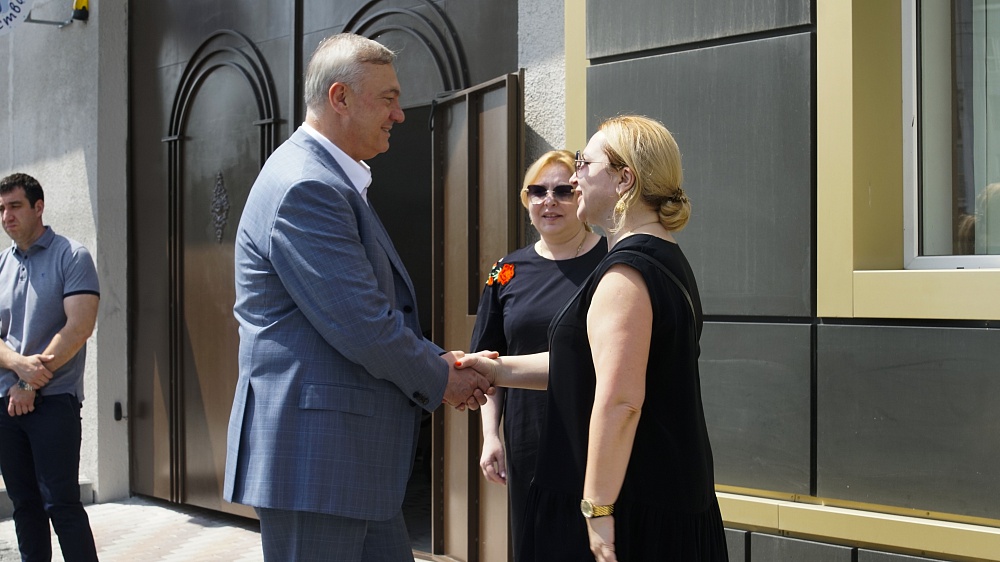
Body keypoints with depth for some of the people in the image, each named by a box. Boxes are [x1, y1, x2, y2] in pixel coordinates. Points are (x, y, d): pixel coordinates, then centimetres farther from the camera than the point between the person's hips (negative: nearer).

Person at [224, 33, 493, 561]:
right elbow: (361, 326, -21)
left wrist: (437, 361, 7)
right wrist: (439, 379, -6)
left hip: (355, 459, 11)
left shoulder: (332, 181, 19)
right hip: (311, 455, -11)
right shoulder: (305, 186, -17)